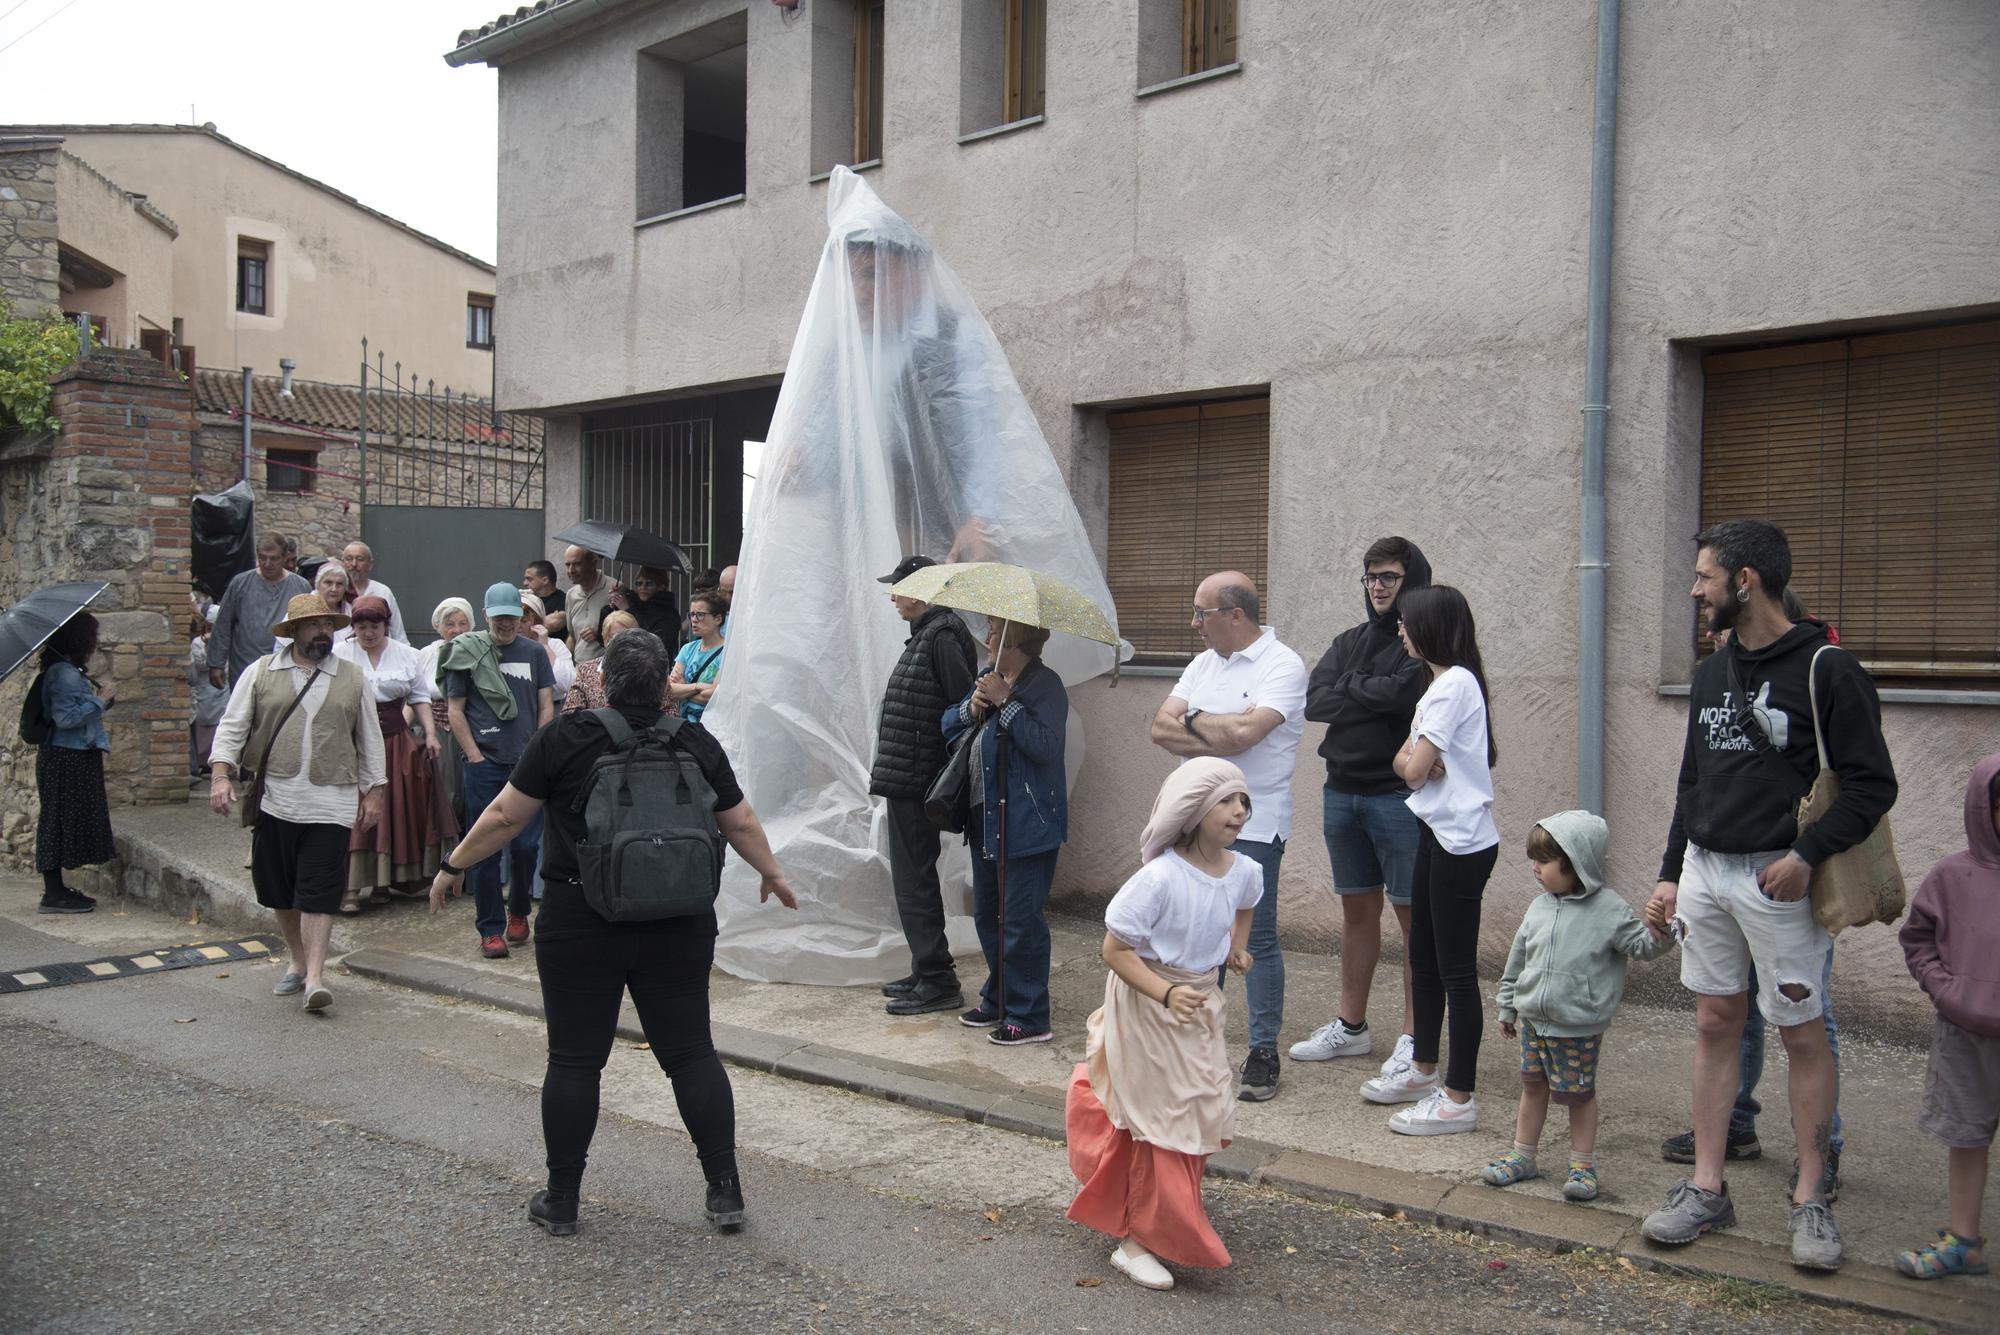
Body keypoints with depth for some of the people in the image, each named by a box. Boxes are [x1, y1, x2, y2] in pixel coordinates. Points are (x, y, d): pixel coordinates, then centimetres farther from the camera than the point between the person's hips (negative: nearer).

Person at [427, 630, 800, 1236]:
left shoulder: (564, 739, -4)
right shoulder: (697, 744, 3)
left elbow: (505, 816, -1)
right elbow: (740, 823, 11)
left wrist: (454, 865, 13)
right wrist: (772, 875, 26)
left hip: (581, 927, -2)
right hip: (678, 929, 2)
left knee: (574, 1058, 7)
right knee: (691, 1053, 8)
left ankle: (561, 1199, 16)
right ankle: (725, 1189, 10)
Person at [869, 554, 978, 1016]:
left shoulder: (942, 636, -16)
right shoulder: (925, 634, 15)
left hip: (915, 781, -10)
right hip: (907, 780, 10)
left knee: (914, 879, -5)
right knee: (914, 878, 16)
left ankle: (938, 980, 1)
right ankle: (926, 972, 26)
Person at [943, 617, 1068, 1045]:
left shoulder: (1045, 685, -11)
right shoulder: (987, 677, 14)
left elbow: (1044, 745, -24)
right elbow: (946, 726, 15)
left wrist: (1005, 702, -23)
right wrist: (971, 708, -5)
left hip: (1026, 822, -9)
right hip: (985, 817, 9)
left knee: (1021, 920, -5)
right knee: (987, 914, 18)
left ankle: (1030, 1018, 4)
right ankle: (997, 1001, 31)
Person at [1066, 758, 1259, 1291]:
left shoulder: (1244, 872, -6)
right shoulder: (1160, 878, -28)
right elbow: (1115, 949, -24)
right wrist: (1167, 995, -31)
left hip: (1200, 1004, 7)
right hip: (1147, 1009, -7)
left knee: (1202, 1117, 15)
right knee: (1162, 1124, 1)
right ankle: (1138, 1243, 18)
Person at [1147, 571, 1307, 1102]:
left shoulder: (1283, 666, -9)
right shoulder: (1203, 664, 14)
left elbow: (1244, 731, -24)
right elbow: (1161, 728, 3)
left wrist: (1193, 721, -6)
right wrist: (1218, 737, -13)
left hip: (1253, 825, -7)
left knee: (1257, 939, 0)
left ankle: (1263, 1053, 9)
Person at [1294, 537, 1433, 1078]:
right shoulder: (1350, 641, 14)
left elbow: (1403, 693, -24)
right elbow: (1313, 702, 1)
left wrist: (1350, 687, -7)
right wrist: (1375, 697, -12)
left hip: (1399, 797, -7)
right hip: (1342, 791, 7)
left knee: (1413, 916, 0)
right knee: (1357, 911, 15)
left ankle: (1414, 1037, 8)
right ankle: (1351, 1027, 25)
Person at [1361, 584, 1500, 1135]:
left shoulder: (1454, 684, -17)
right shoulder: (1440, 684, 16)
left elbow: (1414, 769, -19)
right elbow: (1405, 760, 12)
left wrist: (1414, 762, 3)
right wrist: (1417, 760, -10)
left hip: (1462, 842, -10)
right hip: (1438, 835, 10)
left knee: (1456, 969, -4)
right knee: (1423, 958, 18)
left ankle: (1458, 1098, 3)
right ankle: (1423, 1069, 32)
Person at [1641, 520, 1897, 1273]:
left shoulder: (1826, 670, -10)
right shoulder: (1713, 674, 12)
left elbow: (1872, 786, -10)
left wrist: (1807, 855, -19)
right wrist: (1670, 873, 14)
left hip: (1777, 878, -6)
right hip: (1705, 871, 7)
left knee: (1802, 1034, 2)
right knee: (1715, 1024, 9)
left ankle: (1810, 1199, 13)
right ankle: (1706, 1189, 16)